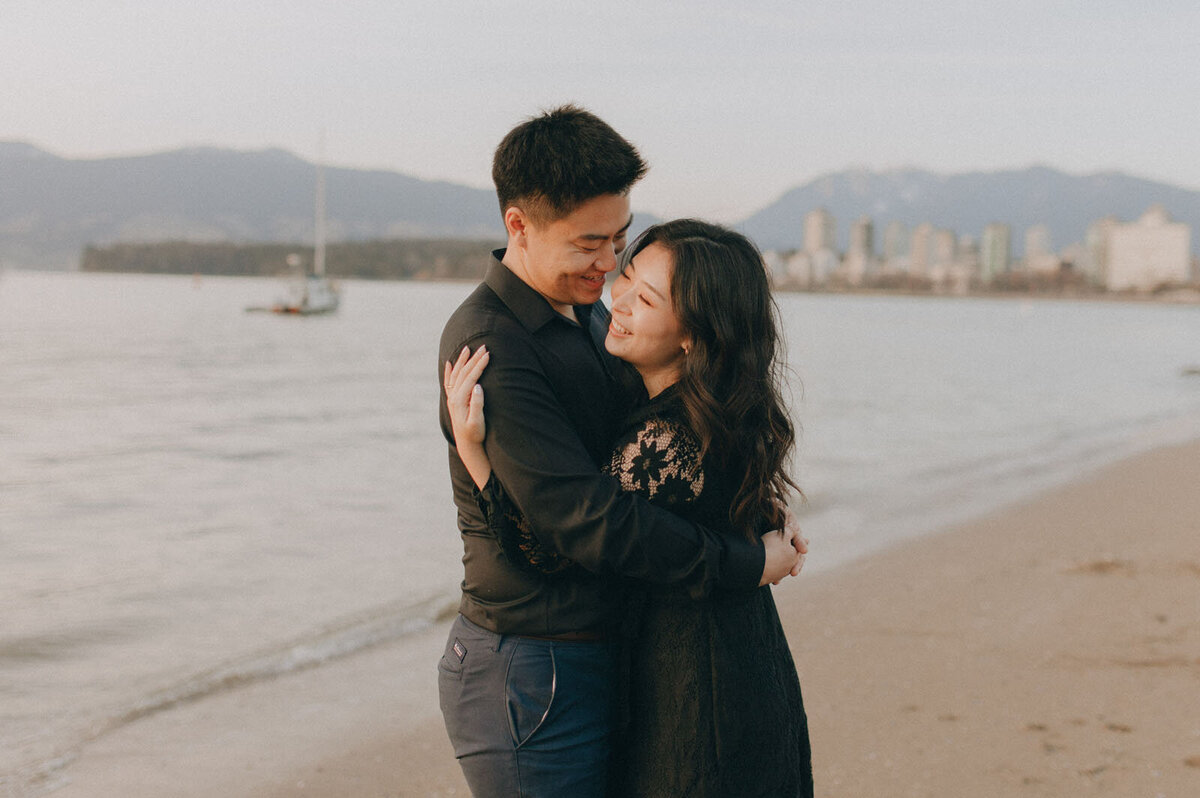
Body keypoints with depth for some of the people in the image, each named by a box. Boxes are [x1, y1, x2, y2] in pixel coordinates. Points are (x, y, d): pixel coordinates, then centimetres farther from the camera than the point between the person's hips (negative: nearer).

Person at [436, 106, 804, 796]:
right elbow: (584, 517, -25)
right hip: (533, 679, -9)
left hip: (598, 658, 9)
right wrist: (745, 564, -18)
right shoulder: (489, 348, -20)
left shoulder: (589, 312, 11)